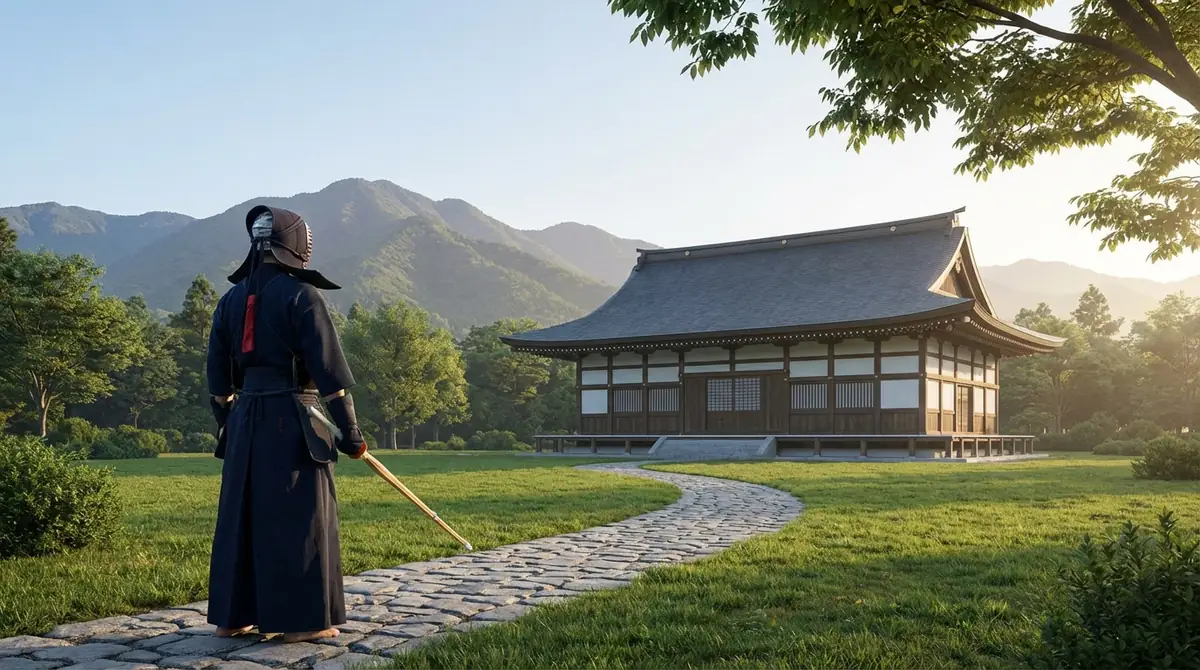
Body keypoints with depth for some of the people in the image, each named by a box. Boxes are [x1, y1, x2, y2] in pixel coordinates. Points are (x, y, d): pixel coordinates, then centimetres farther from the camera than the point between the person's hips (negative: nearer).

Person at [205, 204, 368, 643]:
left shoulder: (231, 299, 12)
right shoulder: (301, 295, -9)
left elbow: (218, 377, 16)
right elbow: (329, 369, -12)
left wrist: (227, 424, 26)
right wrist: (350, 432, -8)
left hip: (246, 418, 7)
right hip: (292, 418, -6)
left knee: (240, 516, 13)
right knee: (299, 520, 0)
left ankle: (232, 616, 21)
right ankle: (301, 620, 5)